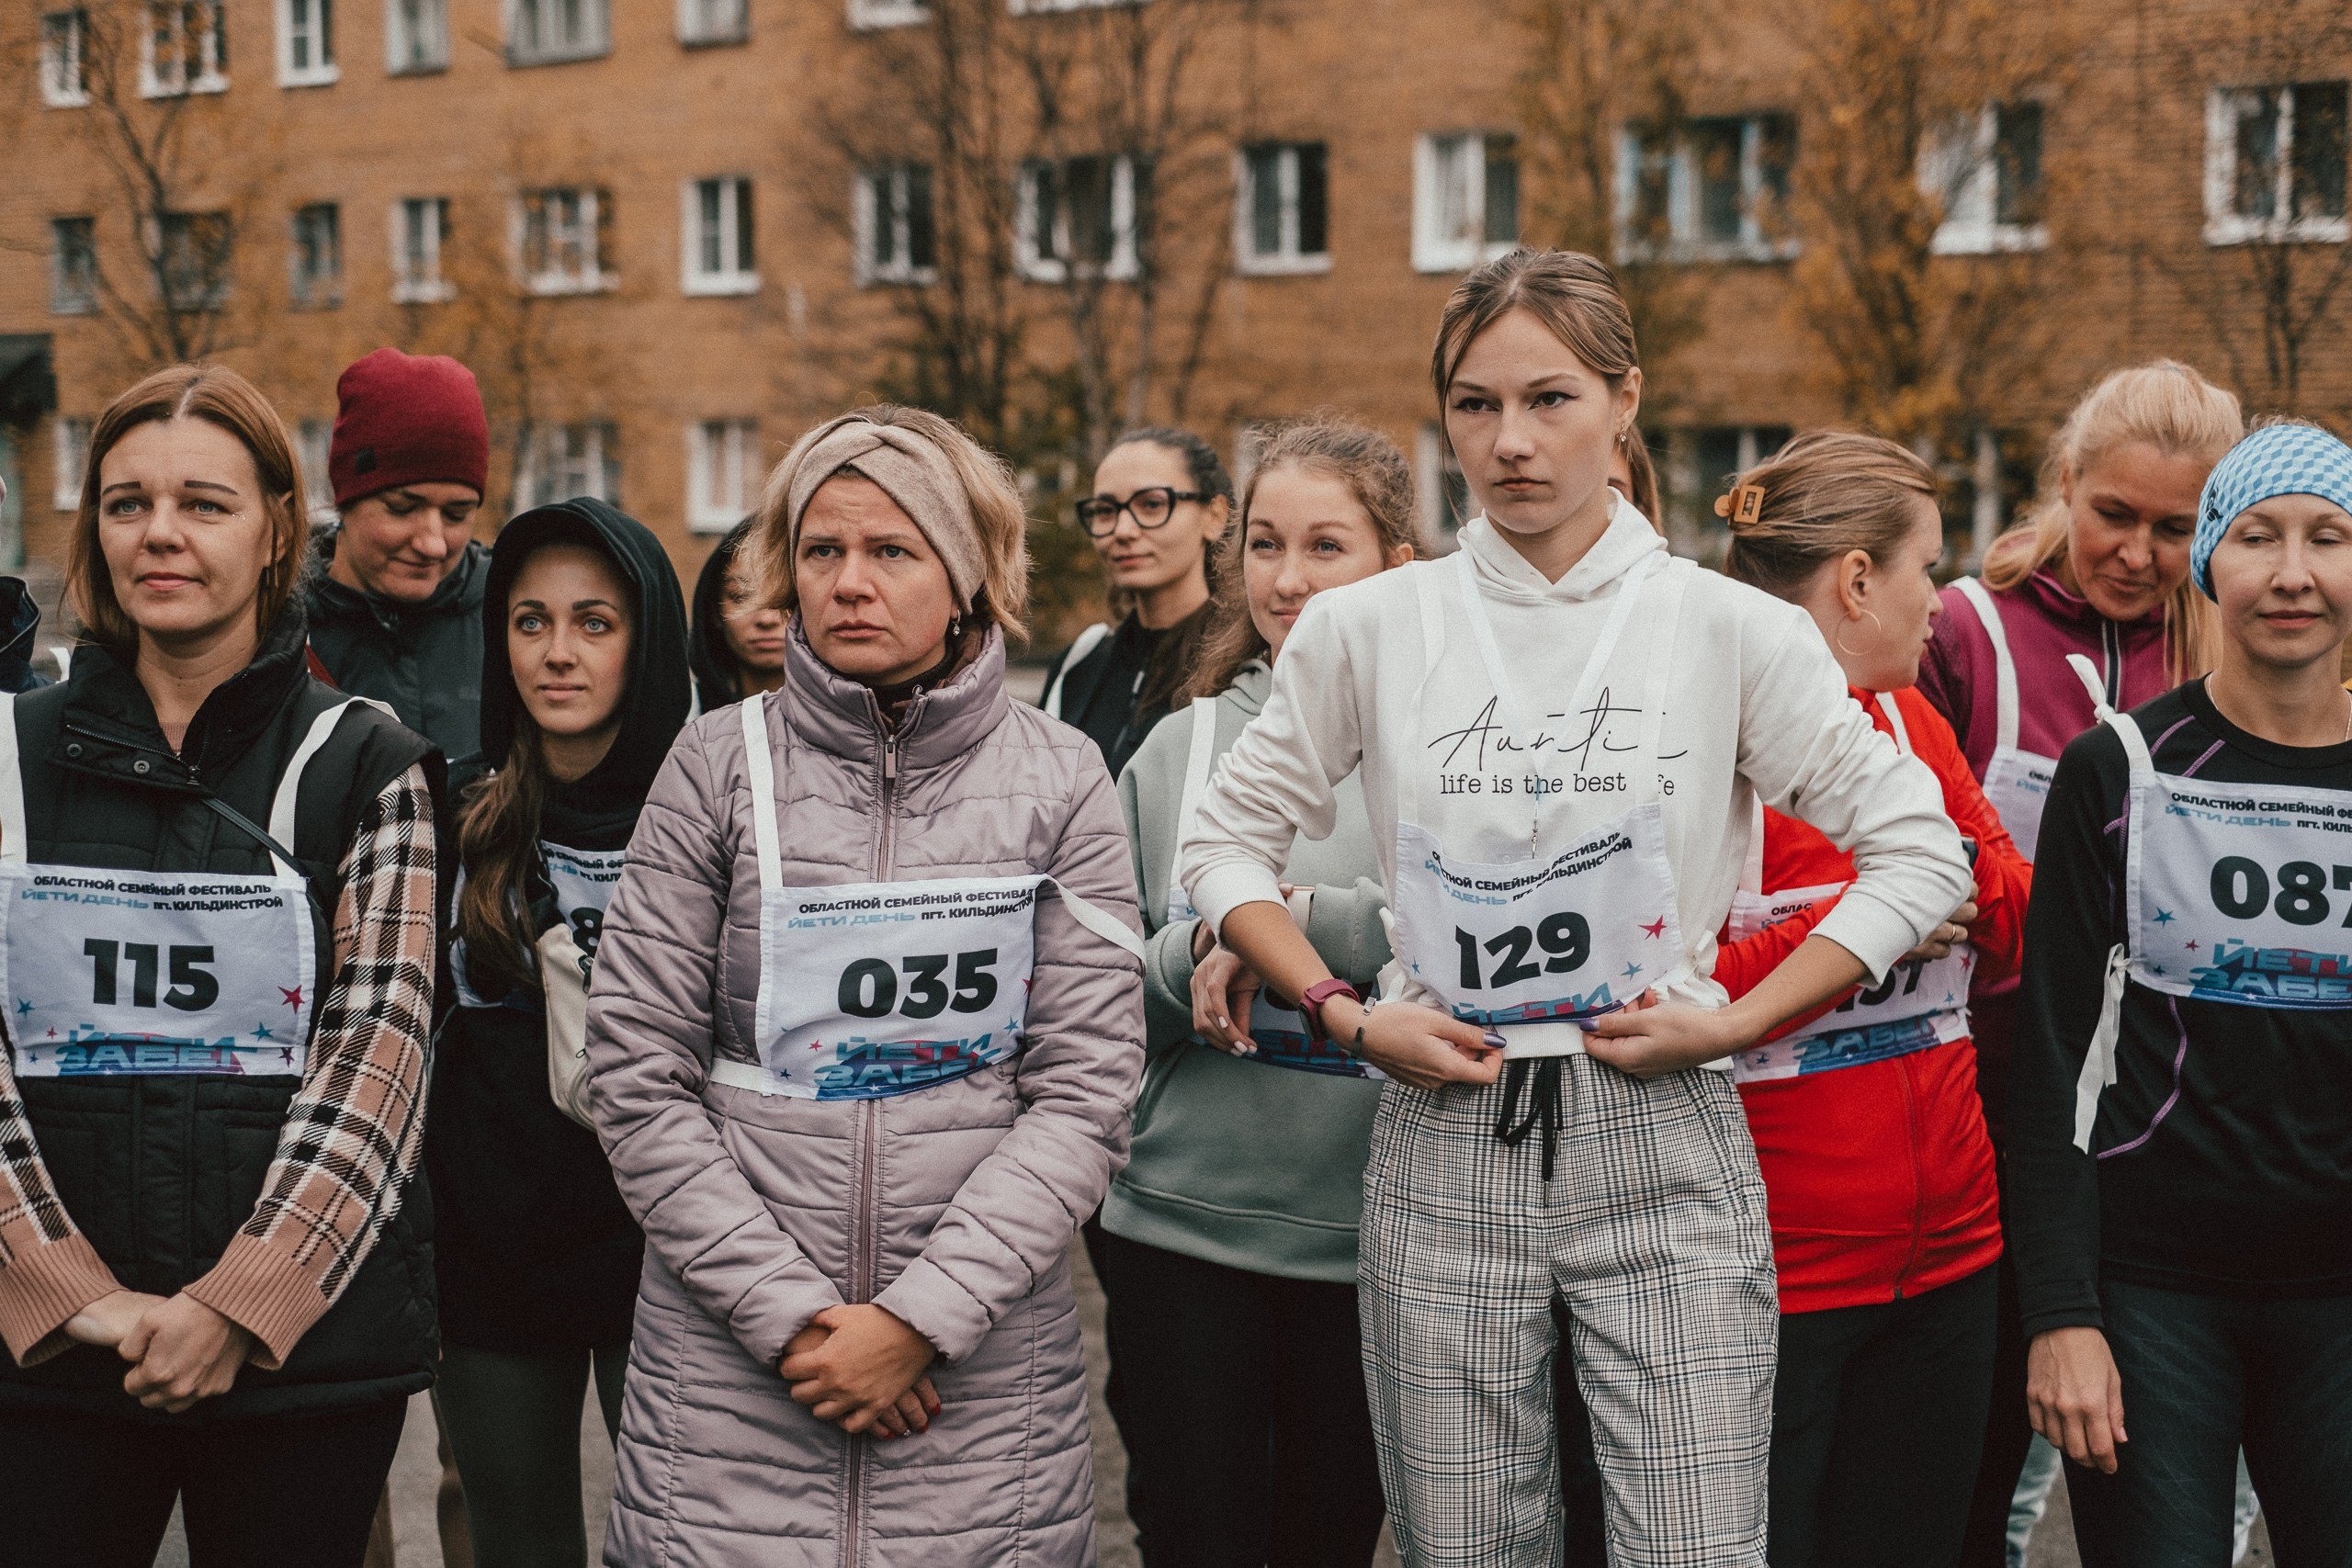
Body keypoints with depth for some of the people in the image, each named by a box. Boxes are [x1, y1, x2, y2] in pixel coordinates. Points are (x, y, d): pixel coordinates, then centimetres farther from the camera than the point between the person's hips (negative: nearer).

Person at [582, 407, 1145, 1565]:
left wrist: (922, 1316, -12)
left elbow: (1086, 1090, -4)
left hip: (986, 1366, 0)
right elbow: (637, 1079, -3)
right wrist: (789, 1313, -10)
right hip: (727, 1362, 0)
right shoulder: (720, 765, 0)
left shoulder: (1058, 780, 1)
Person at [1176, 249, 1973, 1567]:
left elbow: (1922, 852, 1)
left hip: (1664, 1145, -1)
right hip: (1443, 1151, 2)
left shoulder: (1733, 632, -1)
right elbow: (1227, 840, 12)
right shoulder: (1368, 631, 3)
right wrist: (1344, 1013, -1)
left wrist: (1735, 1021, -6)